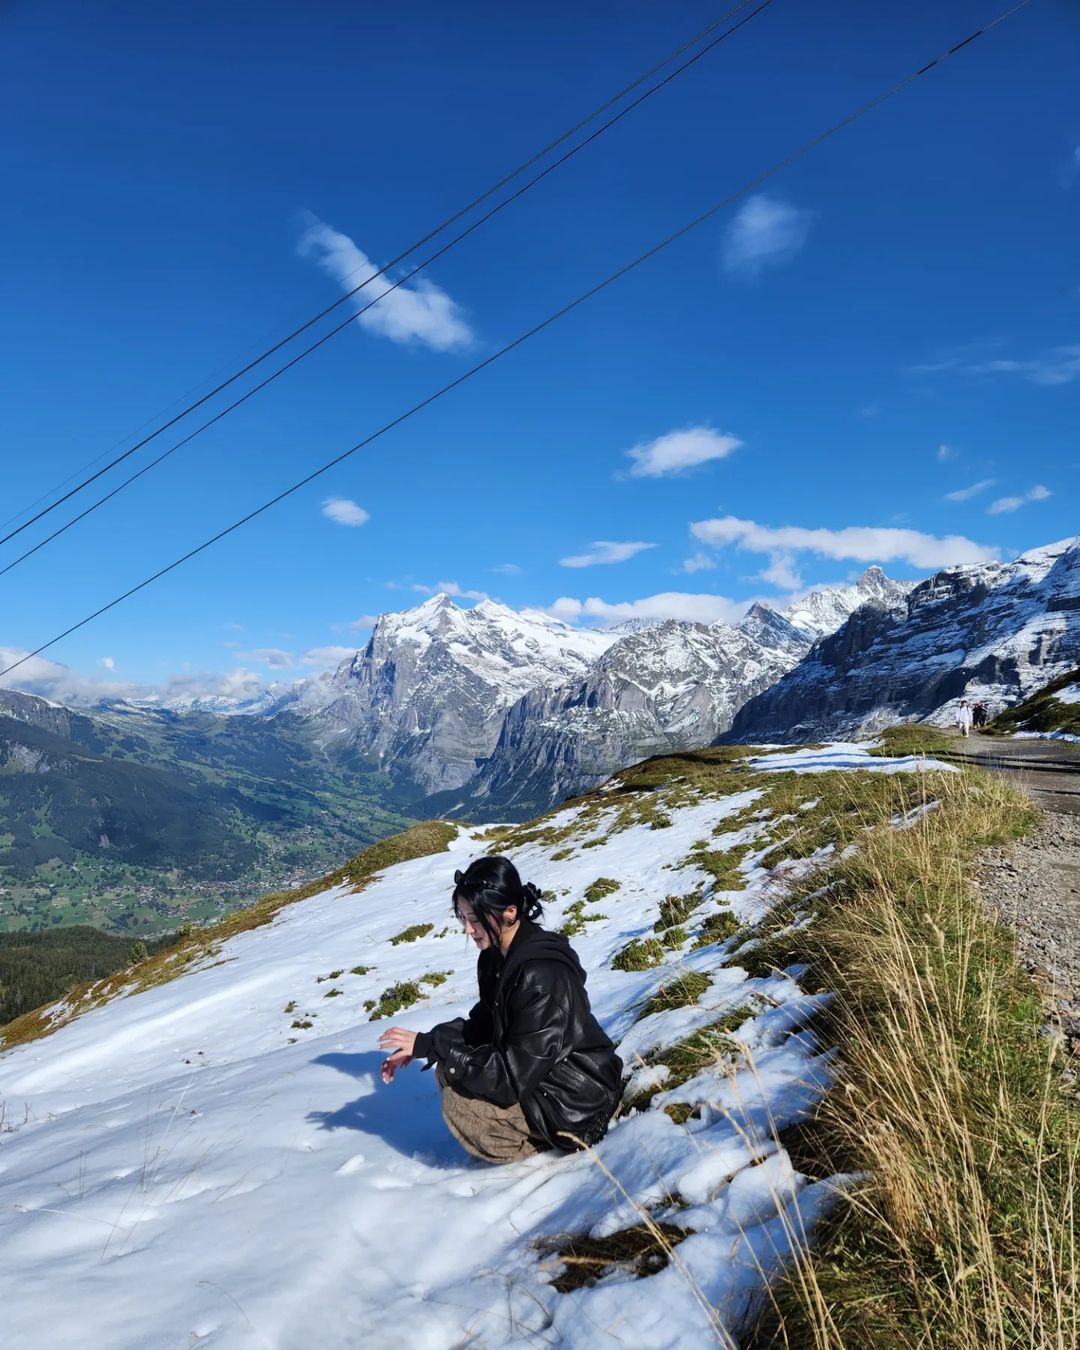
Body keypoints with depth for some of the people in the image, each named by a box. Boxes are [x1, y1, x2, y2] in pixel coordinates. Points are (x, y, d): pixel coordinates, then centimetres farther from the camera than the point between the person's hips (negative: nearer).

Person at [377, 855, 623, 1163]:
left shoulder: (542, 975, -30)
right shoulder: (497, 955, -3)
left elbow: (513, 1075, -29)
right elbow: (483, 1024, 8)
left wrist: (432, 1047, -27)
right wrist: (424, 1044, -7)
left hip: (577, 1102, -9)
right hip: (535, 1073, 9)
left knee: (459, 1102, -18)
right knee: (449, 1072, 2)